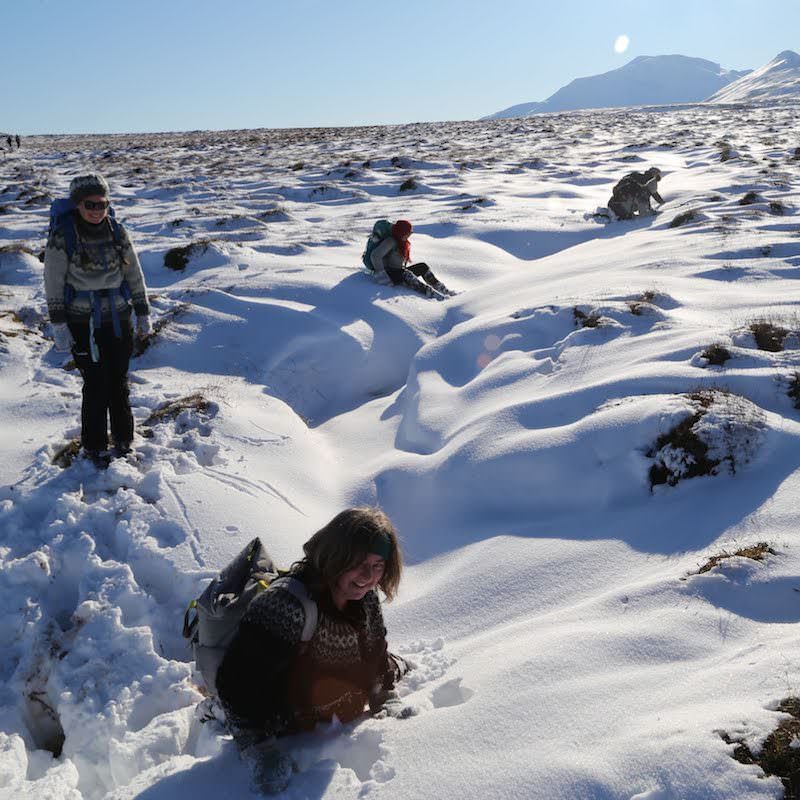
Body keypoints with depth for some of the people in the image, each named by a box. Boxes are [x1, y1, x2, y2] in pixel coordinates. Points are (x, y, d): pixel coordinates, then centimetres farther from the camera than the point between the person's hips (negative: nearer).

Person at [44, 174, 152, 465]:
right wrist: (58, 325, -9)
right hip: (83, 324, -3)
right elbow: (53, 283, -6)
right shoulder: (62, 235, -9)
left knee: (119, 384, 11)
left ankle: (124, 442, 26)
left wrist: (143, 314, 9)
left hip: (118, 319, 4)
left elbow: (134, 274, 9)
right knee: (96, 387, -1)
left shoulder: (116, 231, 2)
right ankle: (95, 448, 16)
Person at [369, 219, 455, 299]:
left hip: (400, 271, 9)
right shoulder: (391, 241, -15)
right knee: (406, 274, -36)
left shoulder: (404, 243, 12)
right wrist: (382, 275, -27)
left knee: (423, 267, -6)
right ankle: (428, 292, -55)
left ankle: (441, 289, -19)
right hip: (390, 274, -9)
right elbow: (375, 256, -26)